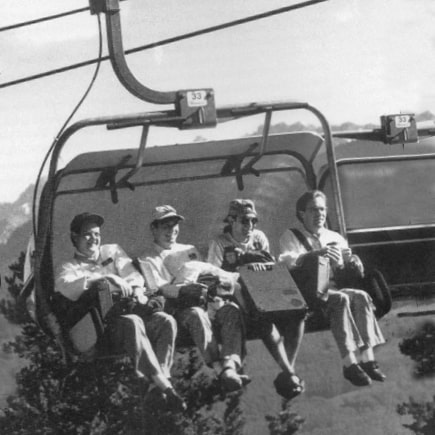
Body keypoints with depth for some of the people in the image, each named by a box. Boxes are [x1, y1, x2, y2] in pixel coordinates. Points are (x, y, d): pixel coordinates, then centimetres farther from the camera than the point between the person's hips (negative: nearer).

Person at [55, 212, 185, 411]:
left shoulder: (113, 251, 29)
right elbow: (66, 288, -8)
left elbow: (133, 275, 15)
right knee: (132, 323, -37)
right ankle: (161, 383, -45)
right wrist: (105, 278, -18)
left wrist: (136, 291, -10)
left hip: (129, 309, 4)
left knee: (166, 321, -26)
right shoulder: (70, 268, 16)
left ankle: (156, 386, -37)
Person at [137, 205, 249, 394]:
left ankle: (231, 367, -49)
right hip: (179, 310, -5)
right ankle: (219, 369, -57)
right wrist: (182, 289, -22)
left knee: (231, 310, -29)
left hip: (206, 303, 5)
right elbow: (158, 289, -2)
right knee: (197, 315, -40)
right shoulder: (148, 259, 15)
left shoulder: (189, 250, 33)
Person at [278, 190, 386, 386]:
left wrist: (350, 261, -5)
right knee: (341, 299, -34)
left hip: (333, 287, 5)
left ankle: (367, 359, -33)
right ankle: (349, 364, -39)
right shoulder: (291, 237, 9)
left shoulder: (335, 238, 24)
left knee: (361, 297, -27)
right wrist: (315, 253, -26)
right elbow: (286, 261, -12)